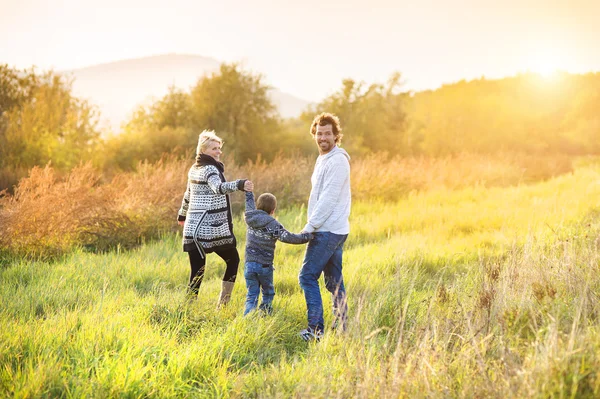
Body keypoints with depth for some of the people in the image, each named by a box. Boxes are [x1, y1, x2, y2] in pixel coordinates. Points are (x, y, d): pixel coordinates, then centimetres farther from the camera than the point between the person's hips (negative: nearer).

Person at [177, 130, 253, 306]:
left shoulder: (194, 169, 15)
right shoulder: (210, 169, -11)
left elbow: (188, 194, 29)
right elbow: (219, 187, -32)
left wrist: (183, 215, 43)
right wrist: (239, 184, -47)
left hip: (193, 228, 7)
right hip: (211, 229, -7)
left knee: (197, 272, 4)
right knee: (233, 260, 13)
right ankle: (222, 305, 15)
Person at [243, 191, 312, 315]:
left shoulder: (251, 218, 4)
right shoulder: (273, 224, -12)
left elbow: (249, 202, 24)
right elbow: (287, 237, -25)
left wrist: (248, 190, 42)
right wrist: (307, 236, -23)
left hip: (249, 264, 4)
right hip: (265, 266, -4)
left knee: (251, 296, 6)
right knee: (268, 293, 17)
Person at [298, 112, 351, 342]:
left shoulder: (337, 161, -14)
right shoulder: (324, 159, 18)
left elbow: (329, 199, -20)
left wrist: (310, 226, -17)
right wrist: (312, 226, 16)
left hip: (328, 231, -10)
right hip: (334, 230, 10)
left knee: (308, 276, -10)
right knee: (334, 280, 12)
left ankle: (316, 329, -10)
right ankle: (340, 328, 18)